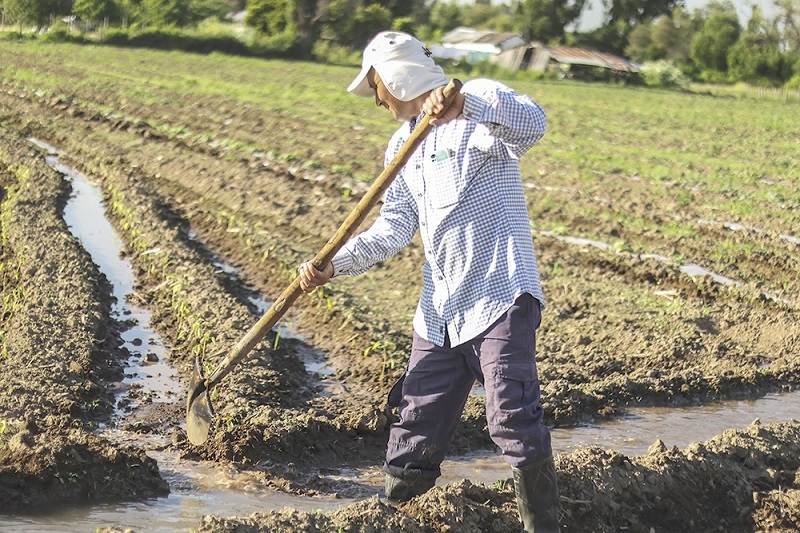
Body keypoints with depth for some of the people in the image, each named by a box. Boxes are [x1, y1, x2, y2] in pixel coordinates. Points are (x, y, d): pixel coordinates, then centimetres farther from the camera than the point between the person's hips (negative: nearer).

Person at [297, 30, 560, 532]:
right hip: (439, 311, 8)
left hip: (500, 296, -8)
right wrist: (333, 265, -3)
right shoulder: (402, 146, 17)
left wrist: (465, 102, -45)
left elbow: (532, 124, -29)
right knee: (416, 429, 13)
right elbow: (395, 228, 11)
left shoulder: (479, 109, -7)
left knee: (515, 423, -13)